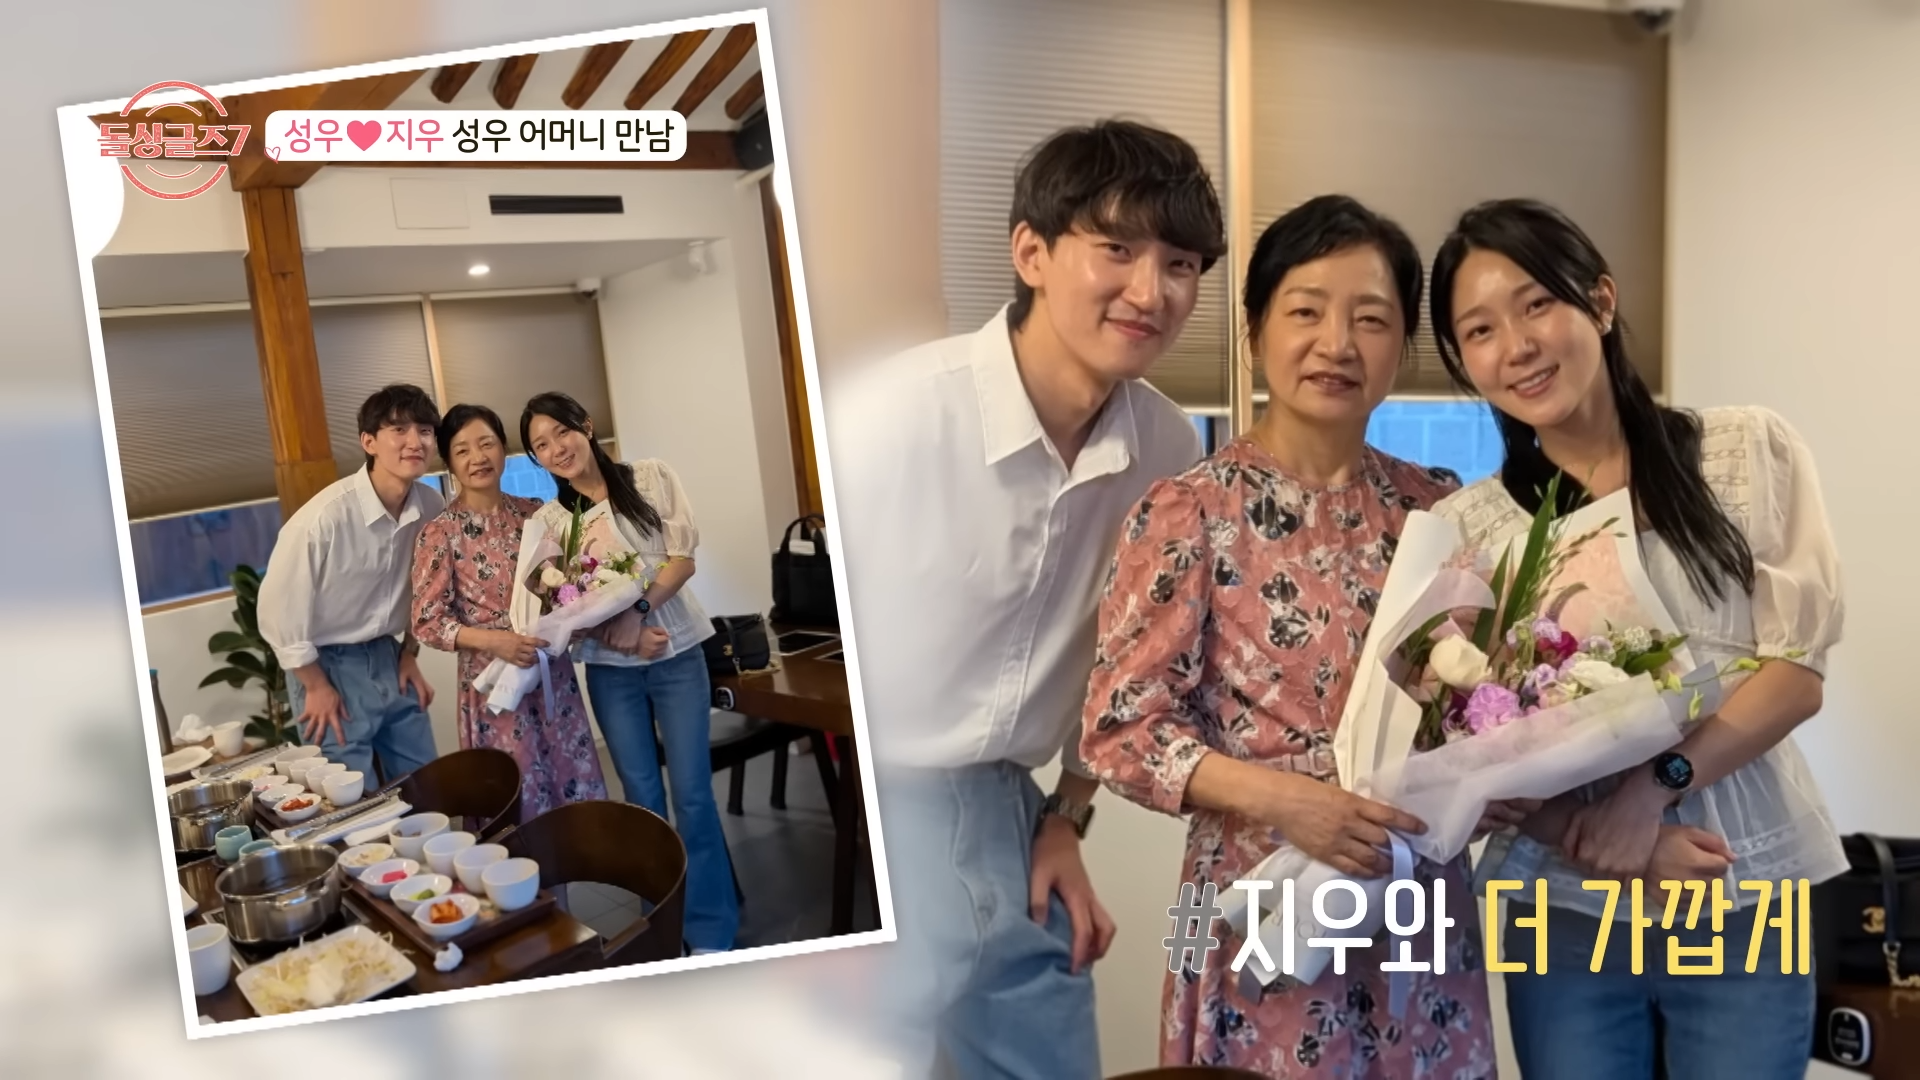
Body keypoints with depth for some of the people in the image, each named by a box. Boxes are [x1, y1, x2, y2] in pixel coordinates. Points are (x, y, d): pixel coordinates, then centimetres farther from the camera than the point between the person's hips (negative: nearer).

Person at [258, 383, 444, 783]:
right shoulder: (325, 516, -25)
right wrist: (316, 686, -9)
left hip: (389, 659, 5)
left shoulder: (431, 506, -9)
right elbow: (279, 608, -15)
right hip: (329, 667, -5)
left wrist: (409, 654, 10)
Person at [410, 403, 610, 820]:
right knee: (522, 808, 5)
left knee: (579, 793, 11)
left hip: (554, 674, 4)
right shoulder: (440, 533, -9)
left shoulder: (534, 513, 4)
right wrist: (493, 640, -24)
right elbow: (427, 623, -10)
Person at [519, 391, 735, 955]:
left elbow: (682, 558, -6)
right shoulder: (550, 520, 4)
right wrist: (619, 635, -18)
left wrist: (638, 610, -21)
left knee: (692, 793, -2)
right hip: (610, 669, 2)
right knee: (643, 797, 8)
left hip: (676, 654, -1)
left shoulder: (651, 477, 0)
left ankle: (711, 931, 9)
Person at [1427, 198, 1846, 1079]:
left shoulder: (1749, 452, 0)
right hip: (1565, 914, 0)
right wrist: (1594, 838, -18)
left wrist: (1652, 785, -19)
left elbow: (1798, 669, -5)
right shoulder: (1466, 526, -1)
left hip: (1745, 901, 0)